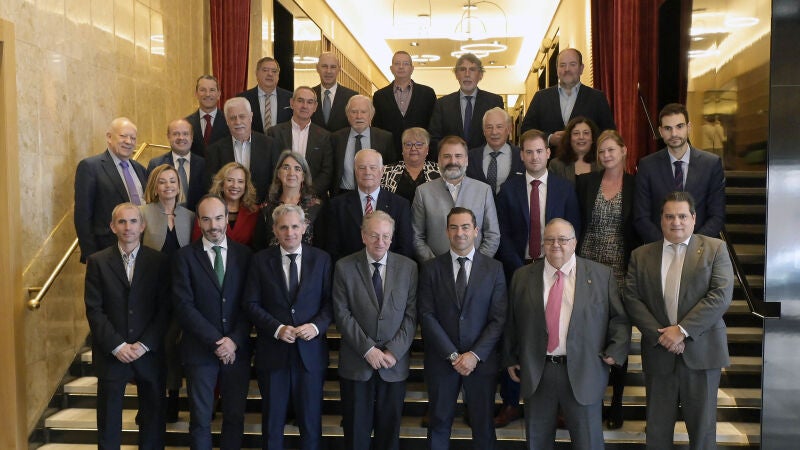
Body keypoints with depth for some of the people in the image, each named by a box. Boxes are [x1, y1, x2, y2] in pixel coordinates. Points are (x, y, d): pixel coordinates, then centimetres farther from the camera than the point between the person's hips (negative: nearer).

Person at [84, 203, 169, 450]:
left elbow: (164, 309, -2)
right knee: (109, 419, 11)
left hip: (149, 353, 0)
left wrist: (144, 345, -11)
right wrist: (117, 346, -12)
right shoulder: (97, 261, -1)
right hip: (111, 353, 0)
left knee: (153, 415, 9)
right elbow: (94, 310, -5)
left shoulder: (159, 261, 0)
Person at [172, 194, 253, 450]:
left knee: (235, 416, 9)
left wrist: (234, 340, -11)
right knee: (200, 419, 7)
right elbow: (184, 305, -9)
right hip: (200, 350, -2)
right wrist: (215, 341, -14)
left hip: (237, 349, 2)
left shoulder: (244, 254, 4)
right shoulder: (185, 257, -2)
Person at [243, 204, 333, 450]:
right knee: (272, 420, 12)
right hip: (272, 351, 0)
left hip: (310, 350, 0)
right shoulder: (261, 260, 0)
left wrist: (317, 326, -15)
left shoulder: (321, 259, 2)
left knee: (311, 421, 9)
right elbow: (251, 304, -2)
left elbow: (330, 302, 2)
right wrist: (277, 328, -15)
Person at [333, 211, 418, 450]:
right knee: (356, 430, 10)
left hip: (395, 363, 1)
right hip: (356, 363, -1)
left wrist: (393, 351, -11)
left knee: (389, 429, 11)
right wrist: (367, 349, -13)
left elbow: (411, 314, -1)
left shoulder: (408, 267, 1)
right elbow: (342, 314, -7)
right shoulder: (344, 267, -3)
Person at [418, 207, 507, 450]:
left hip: (481, 361, 0)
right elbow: (427, 315, -5)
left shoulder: (494, 269, 0)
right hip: (441, 361, 0)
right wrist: (452, 355, -11)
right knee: (439, 423, 11)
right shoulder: (430, 268, 0)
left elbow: (499, 318, -3)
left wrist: (475, 355, -12)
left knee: (483, 426, 10)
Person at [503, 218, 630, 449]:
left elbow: (619, 318, 2)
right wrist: (510, 359, 10)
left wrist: (616, 351, -10)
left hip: (583, 373, -1)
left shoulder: (601, 275, 1)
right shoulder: (523, 277, 5)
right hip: (535, 372, 2)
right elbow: (512, 322, 10)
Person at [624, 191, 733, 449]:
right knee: (657, 429, 9)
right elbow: (632, 300, 0)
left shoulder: (714, 249, 2)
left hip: (701, 350, -2)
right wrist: (660, 335, -12)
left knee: (702, 427, 7)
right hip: (658, 352, 2)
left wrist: (682, 330, -15)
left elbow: (721, 296, -9)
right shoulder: (641, 256, 8)